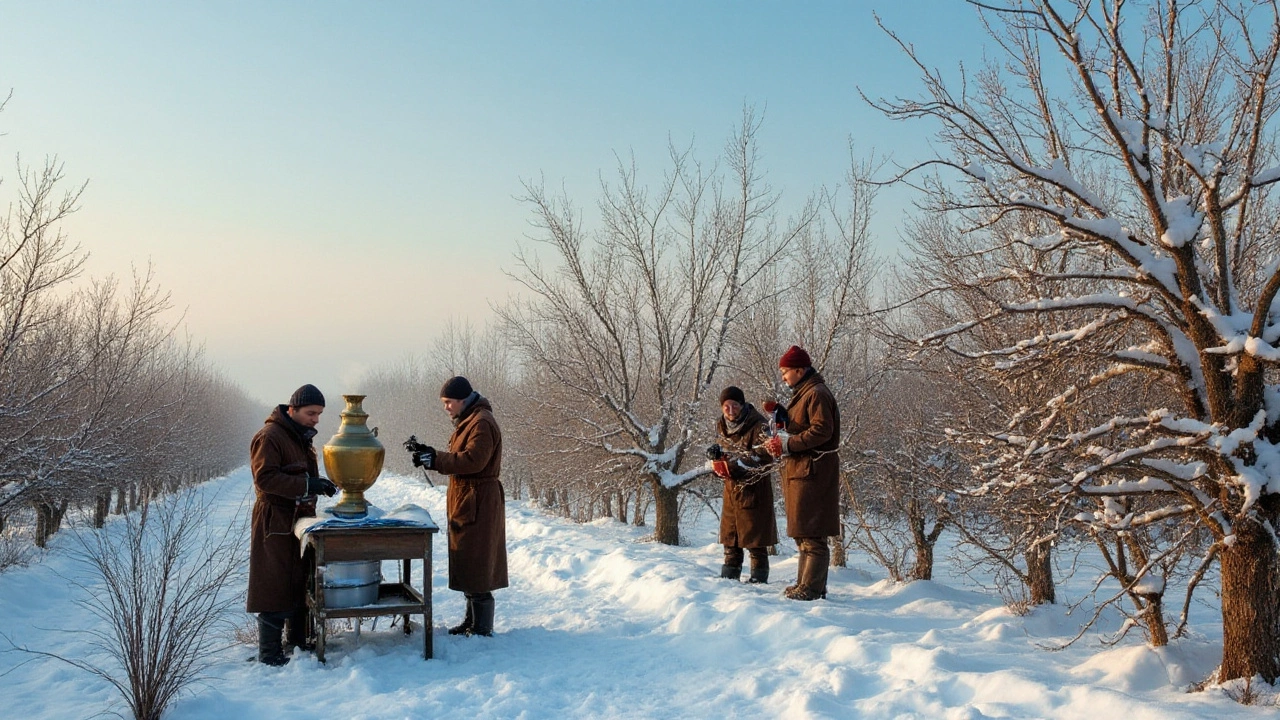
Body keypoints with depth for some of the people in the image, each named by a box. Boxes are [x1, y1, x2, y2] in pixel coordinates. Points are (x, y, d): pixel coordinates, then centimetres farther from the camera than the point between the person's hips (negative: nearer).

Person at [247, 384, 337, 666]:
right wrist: (306, 485, -30)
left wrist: (318, 484, 6)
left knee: (301, 582, 15)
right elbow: (265, 478, -24)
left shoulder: (301, 436, 15)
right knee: (275, 587, -5)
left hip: (300, 519, 9)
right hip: (276, 522, -9)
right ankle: (269, 652, 2)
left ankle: (298, 641, 26)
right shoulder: (269, 436, -15)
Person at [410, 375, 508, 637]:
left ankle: (482, 628, -1)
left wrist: (436, 460, -22)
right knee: (468, 564, 16)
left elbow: (473, 459, -25)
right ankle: (472, 620, 25)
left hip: (478, 504, -11)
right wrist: (432, 455, 3)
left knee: (476, 565, -7)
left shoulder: (482, 422, -15)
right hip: (466, 501, 11)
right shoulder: (468, 420, 18)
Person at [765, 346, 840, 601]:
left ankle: (811, 587, -7)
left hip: (813, 472, -10)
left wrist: (788, 444, -18)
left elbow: (822, 430, -21)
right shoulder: (803, 394, 21)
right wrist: (782, 440, 7)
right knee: (803, 533, 13)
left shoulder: (816, 394, -11)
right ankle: (806, 584, 19)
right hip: (800, 471, 10)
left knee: (811, 534, -9)